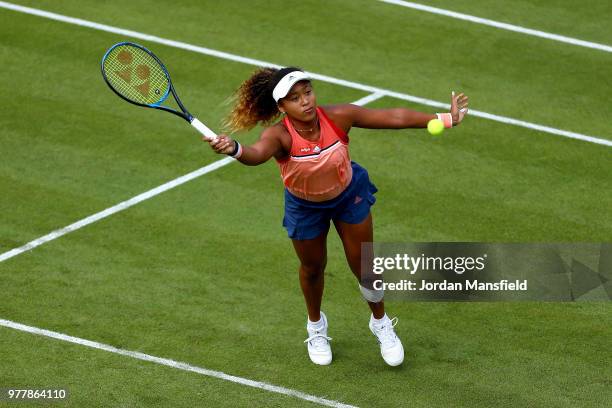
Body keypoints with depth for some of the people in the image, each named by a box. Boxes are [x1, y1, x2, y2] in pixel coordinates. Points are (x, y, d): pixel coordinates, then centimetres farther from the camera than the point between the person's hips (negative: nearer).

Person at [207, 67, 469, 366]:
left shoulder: (339, 117, -31)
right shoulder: (279, 135, -37)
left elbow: (394, 117, -21)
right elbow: (257, 154, -60)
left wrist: (445, 119, -19)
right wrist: (234, 149, -84)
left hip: (349, 195, 1)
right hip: (305, 207, -1)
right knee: (312, 268, 21)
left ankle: (381, 324, 41)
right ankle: (316, 326, 52)